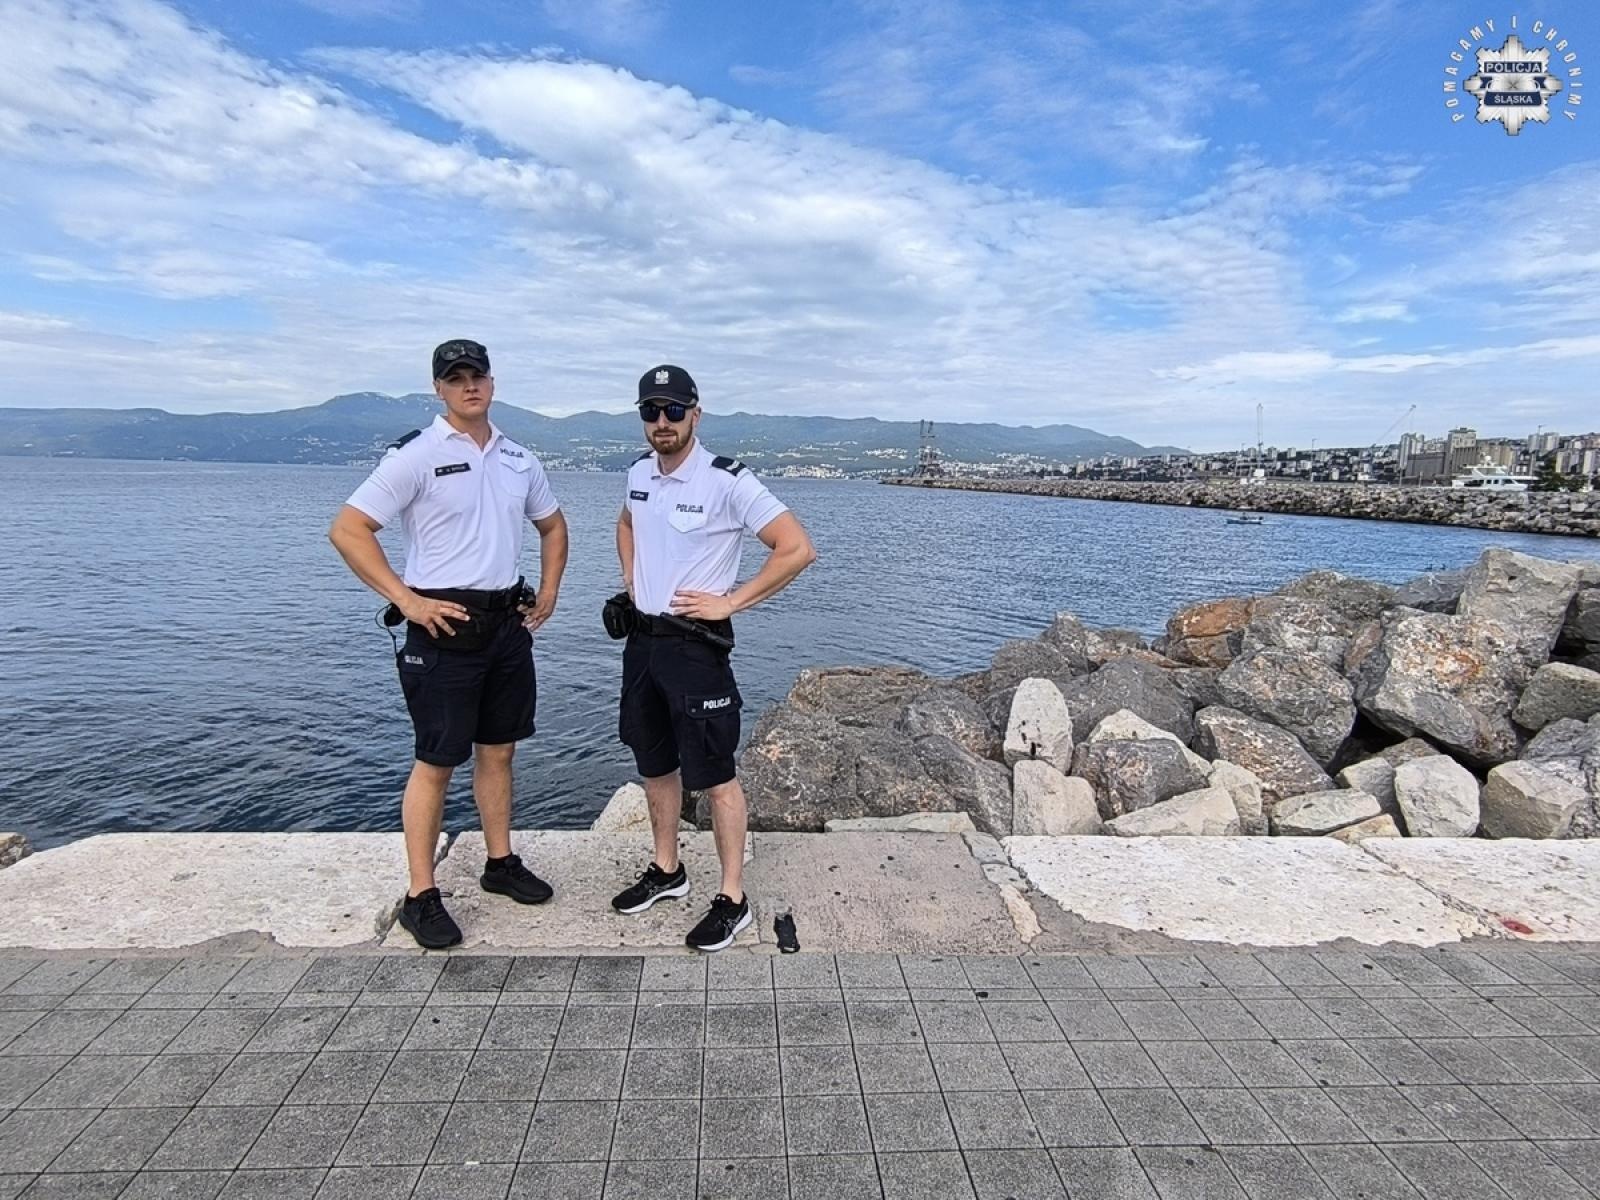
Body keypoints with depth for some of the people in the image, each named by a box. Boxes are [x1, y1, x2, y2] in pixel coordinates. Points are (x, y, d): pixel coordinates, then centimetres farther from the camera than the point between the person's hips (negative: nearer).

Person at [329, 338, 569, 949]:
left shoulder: (519, 458, 10)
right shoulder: (416, 455, -9)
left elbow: (552, 525, 24)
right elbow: (347, 530, -11)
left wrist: (548, 591, 12)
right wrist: (406, 600, -16)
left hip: (508, 623, 6)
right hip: (445, 626, -6)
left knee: (498, 750, 15)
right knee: (436, 762, 1)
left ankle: (501, 863, 30)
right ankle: (421, 897, 12)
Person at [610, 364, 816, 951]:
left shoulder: (728, 481, -17)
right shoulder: (639, 472, 5)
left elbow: (797, 549, -19)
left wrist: (730, 601, -17)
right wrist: (631, 578, 13)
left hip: (696, 644, -7)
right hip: (642, 638, 7)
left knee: (714, 774, 1)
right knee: (655, 764, 18)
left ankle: (732, 899, 14)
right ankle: (666, 870, 37)